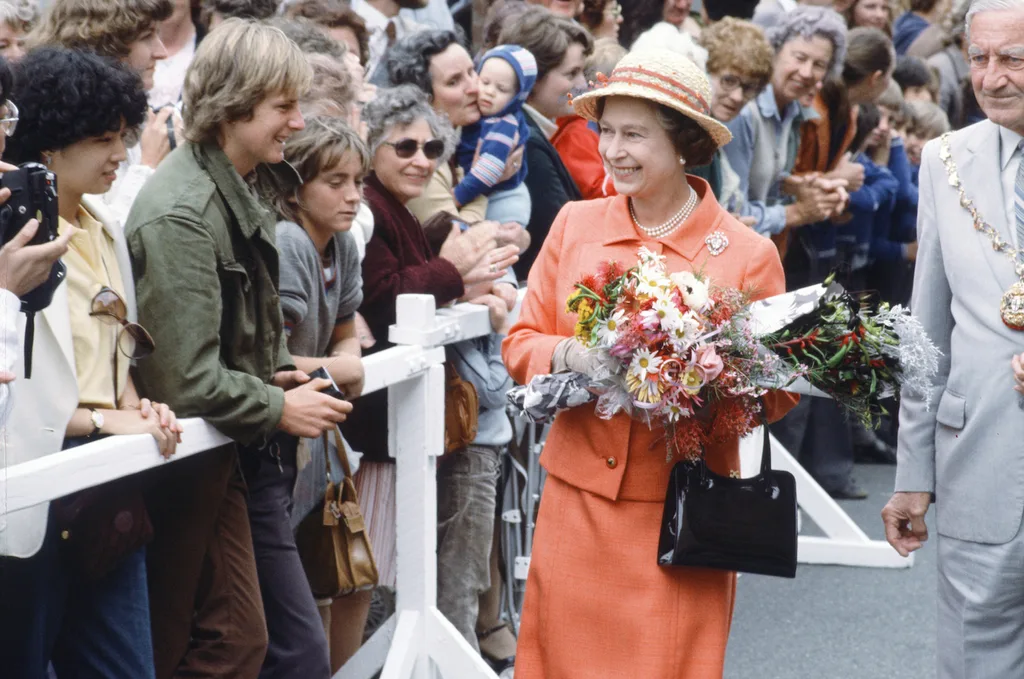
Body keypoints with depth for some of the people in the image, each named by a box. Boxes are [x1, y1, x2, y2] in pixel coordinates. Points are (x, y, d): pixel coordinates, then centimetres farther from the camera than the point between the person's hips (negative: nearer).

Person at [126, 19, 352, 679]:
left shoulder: (235, 192, 12)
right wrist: (280, 409, -11)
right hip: (204, 468, -10)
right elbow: (187, 380, -23)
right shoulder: (183, 213, -19)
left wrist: (280, 373, 8)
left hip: (250, 456, 10)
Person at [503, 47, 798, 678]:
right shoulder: (575, 224, 4)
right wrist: (572, 355, -13)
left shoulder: (748, 254, -4)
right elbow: (521, 345, 8)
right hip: (578, 500, 3)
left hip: (682, 512, -2)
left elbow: (777, 392, 1)